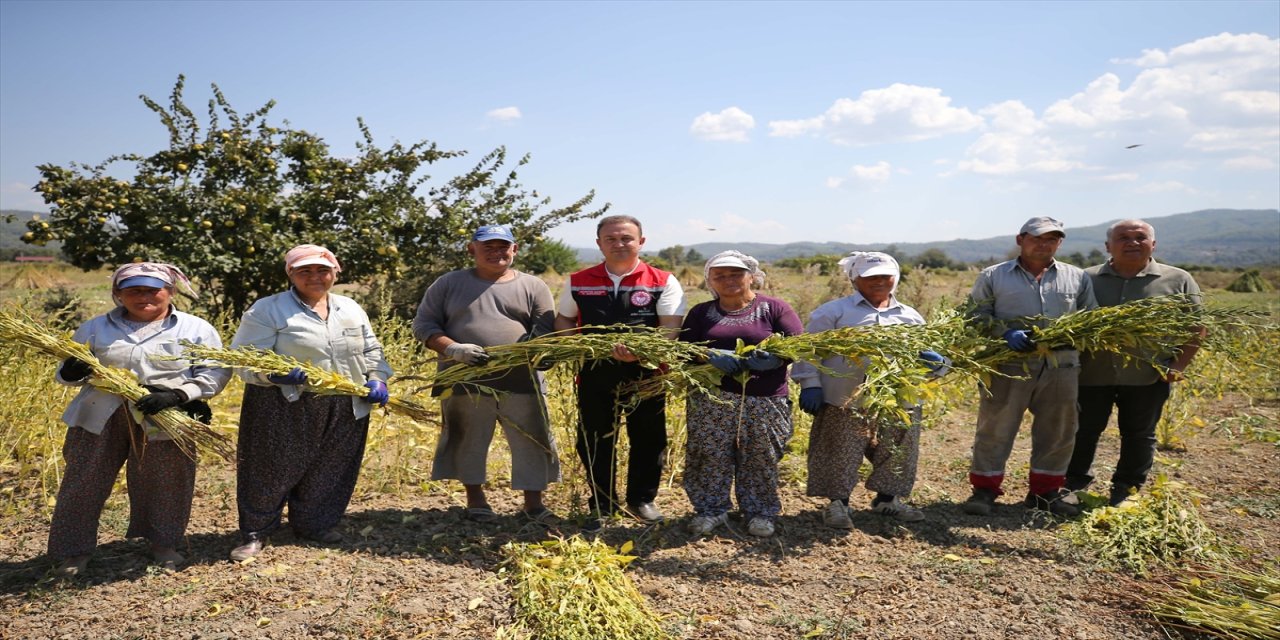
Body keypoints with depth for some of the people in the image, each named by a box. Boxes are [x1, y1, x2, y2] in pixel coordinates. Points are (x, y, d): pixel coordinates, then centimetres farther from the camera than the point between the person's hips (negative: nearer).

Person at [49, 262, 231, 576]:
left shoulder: (196, 329, 1)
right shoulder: (96, 327, 11)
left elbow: (215, 373, -5)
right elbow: (67, 367, 16)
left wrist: (176, 395, -20)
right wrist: (71, 372, -10)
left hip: (165, 421, -2)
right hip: (101, 417, 2)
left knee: (165, 485, 9)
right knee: (83, 483, 8)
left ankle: (163, 542, 31)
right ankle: (74, 549, 26)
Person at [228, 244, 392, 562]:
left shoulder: (351, 309, 11)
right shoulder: (267, 309, -5)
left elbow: (371, 350, 19)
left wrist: (377, 379, 2)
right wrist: (274, 374, -27)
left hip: (346, 409, 5)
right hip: (284, 408, -4)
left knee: (329, 472, 14)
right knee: (272, 471, 5)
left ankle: (315, 524, 33)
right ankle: (255, 533, 22)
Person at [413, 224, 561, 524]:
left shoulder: (533, 286, 8)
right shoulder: (449, 283, 8)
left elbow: (546, 330, 4)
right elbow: (424, 324, 5)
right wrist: (453, 348, -12)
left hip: (520, 381, 0)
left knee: (532, 441, 3)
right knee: (468, 441, 11)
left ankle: (533, 502, 18)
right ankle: (475, 499, 30)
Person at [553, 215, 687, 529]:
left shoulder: (663, 282, -2)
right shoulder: (578, 282, 6)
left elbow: (671, 328, -9)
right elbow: (563, 319, 15)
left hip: (647, 376, -1)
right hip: (595, 376, 1)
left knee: (648, 440, 11)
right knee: (594, 442, 9)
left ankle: (642, 499, 32)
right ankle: (602, 505, 27)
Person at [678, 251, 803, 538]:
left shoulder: (774, 308, 3)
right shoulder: (701, 313, 10)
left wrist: (776, 357, -25)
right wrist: (710, 357, -19)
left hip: (764, 401, -1)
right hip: (711, 399, 1)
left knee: (760, 460, 6)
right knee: (711, 457, 4)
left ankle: (760, 512, 23)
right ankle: (711, 509, 21)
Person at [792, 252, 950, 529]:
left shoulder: (911, 317, 17)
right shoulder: (834, 311, 3)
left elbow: (928, 354, 17)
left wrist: (935, 362, -7)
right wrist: (810, 384, -10)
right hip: (846, 402, -4)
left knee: (897, 456, 14)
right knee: (840, 455, 1)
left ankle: (887, 499, 34)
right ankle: (837, 502, 18)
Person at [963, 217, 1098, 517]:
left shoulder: (1077, 278, 13)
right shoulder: (993, 276, 4)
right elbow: (976, 315, -1)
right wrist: (1005, 333, -17)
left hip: (1061, 366, 3)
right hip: (1008, 365, -3)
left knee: (1057, 432, 11)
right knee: (995, 430, 1)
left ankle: (1045, 490, 27)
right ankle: (985, 488, 13)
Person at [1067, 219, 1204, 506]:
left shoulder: (1178, 281, 4)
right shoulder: (1087, 279, 5)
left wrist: (1178, 365, -4)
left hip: (1148, 377, 0)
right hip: (1092, 373, 0)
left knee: (1139, 435, 11)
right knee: (1082, 431, 9)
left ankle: (1126, 491, 27)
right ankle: (1073, 485, 26)